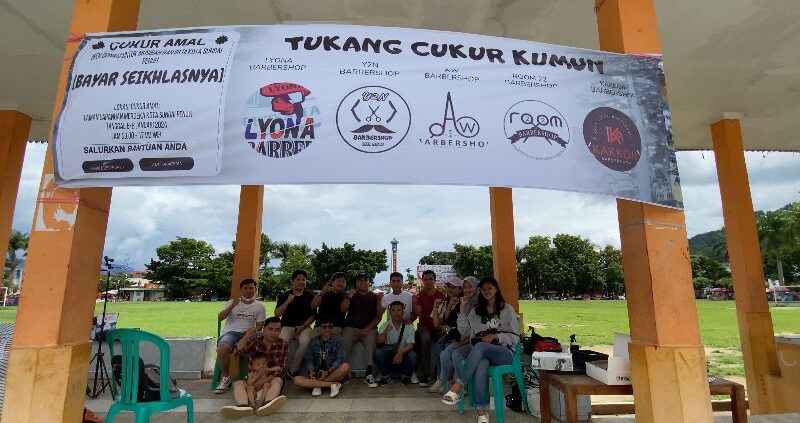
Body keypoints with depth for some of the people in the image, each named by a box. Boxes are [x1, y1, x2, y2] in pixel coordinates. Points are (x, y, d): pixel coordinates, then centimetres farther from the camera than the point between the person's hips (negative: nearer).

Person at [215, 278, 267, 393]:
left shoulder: (259, 306, 14)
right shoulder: (232, 302, 16)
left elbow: (259, 326, 11)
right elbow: (219, 318, 4)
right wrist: (232, 306, -10)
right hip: (230, 332, 0)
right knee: (222, 348, -36)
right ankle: (225, 377, -10)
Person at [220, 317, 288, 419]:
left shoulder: (283, 345, -1)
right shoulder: (255, 341, 0)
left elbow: (280, 368, -8)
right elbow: (237, 352, -17)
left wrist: (264, 380, -22)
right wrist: (246, 336, -33)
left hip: (270, 381, -1)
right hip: (253, 380, 1)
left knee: (278, 380, -31)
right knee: (238, 383, -25)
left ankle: (267, 403, -61)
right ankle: (244, 405, -57)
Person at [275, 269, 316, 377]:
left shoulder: (310, 296, 9)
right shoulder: (284, 296, 9)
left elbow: (313, 315, 6)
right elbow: (277, 314, -1)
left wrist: (303, 326, -8)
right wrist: (288, 302, -13)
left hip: (304, 326, 0)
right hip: (287, 326, 0)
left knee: (305, 342, -31)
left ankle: (293, 369, -16)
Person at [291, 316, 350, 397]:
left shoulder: (337, 339, 2)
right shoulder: (313, 341, 9)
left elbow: (339, 359, -6)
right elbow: (309, 360, 6)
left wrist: (328, 371, -19)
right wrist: (311, 371, -15)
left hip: (332, 372, -2)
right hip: (317, 375, 2)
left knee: (346, 366, -32)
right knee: (297, 380, -24)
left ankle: (316, 385, -20)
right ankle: (332, 384, -24)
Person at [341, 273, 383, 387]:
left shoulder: (374, 297, 12)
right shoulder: (351, 294, 14)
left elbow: (379, 315, 6)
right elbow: (343, 310, -1)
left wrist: (369, 327, -8)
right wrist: (348, 297, -18)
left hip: (368, 328, 0)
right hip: (351, 327, 1)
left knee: (371, 341, -30)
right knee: (345, 342, -28)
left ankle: (368, 374, -29)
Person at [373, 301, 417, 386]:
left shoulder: (409, 326, -4)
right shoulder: (385, 325, -1)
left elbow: (410, 345, -15)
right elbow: (379, 341, -16)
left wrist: (401, 352, -36)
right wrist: (386, 331, -36)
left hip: (403, 356, -1)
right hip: (389, 355, 1)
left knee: (412, 355, -31)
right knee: (377, 352, -27)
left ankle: (406, 376, 1)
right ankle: (386, 376, -2)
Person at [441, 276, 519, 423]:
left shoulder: (507, 310, 11)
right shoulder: (476, 311, 21)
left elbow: (515, 337, 5)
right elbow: (463, 330, 11)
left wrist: (496, 336, -12)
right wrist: (462, 309, 3)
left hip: (503, 352, -2)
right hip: (481, 353, 2)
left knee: (479, 346, -37)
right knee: (481, 364, -37)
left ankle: (456, 389, -44)